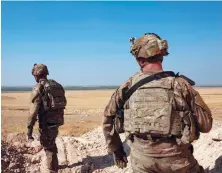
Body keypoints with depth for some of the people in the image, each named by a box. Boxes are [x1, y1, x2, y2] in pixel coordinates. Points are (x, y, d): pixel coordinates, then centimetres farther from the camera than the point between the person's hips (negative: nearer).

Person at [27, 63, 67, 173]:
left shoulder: (38, 88, -14)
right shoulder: (57, 85, 8)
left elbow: (33, 110, -18)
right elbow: (62, 103, 14)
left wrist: (29, 128, -15)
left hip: (47, 122, -8)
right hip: (57, 120, 8)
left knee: (48, 146, 6)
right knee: (51, 143, 26)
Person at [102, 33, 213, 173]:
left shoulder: (129, 85, -3)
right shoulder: (179, 84, -9)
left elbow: (108, 118, 5)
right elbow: (206, 125, -4)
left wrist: (115, 149, 16)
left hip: (141, 161, 2)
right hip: (176, 160, -1)